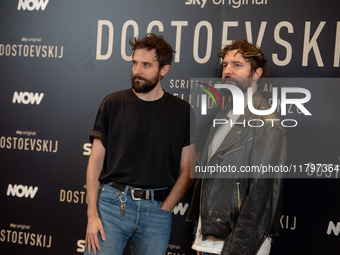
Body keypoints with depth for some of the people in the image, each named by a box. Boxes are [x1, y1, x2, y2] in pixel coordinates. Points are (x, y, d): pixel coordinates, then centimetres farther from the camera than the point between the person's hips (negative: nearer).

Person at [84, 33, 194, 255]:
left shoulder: (182, 112, 5)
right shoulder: (114, 104, 4)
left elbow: (187, 170, 5)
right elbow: (95, 161, 4)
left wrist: (163, 210, -5)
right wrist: (92, 215, -4)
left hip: (157, 209, 1)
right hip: (111, 203, 0)